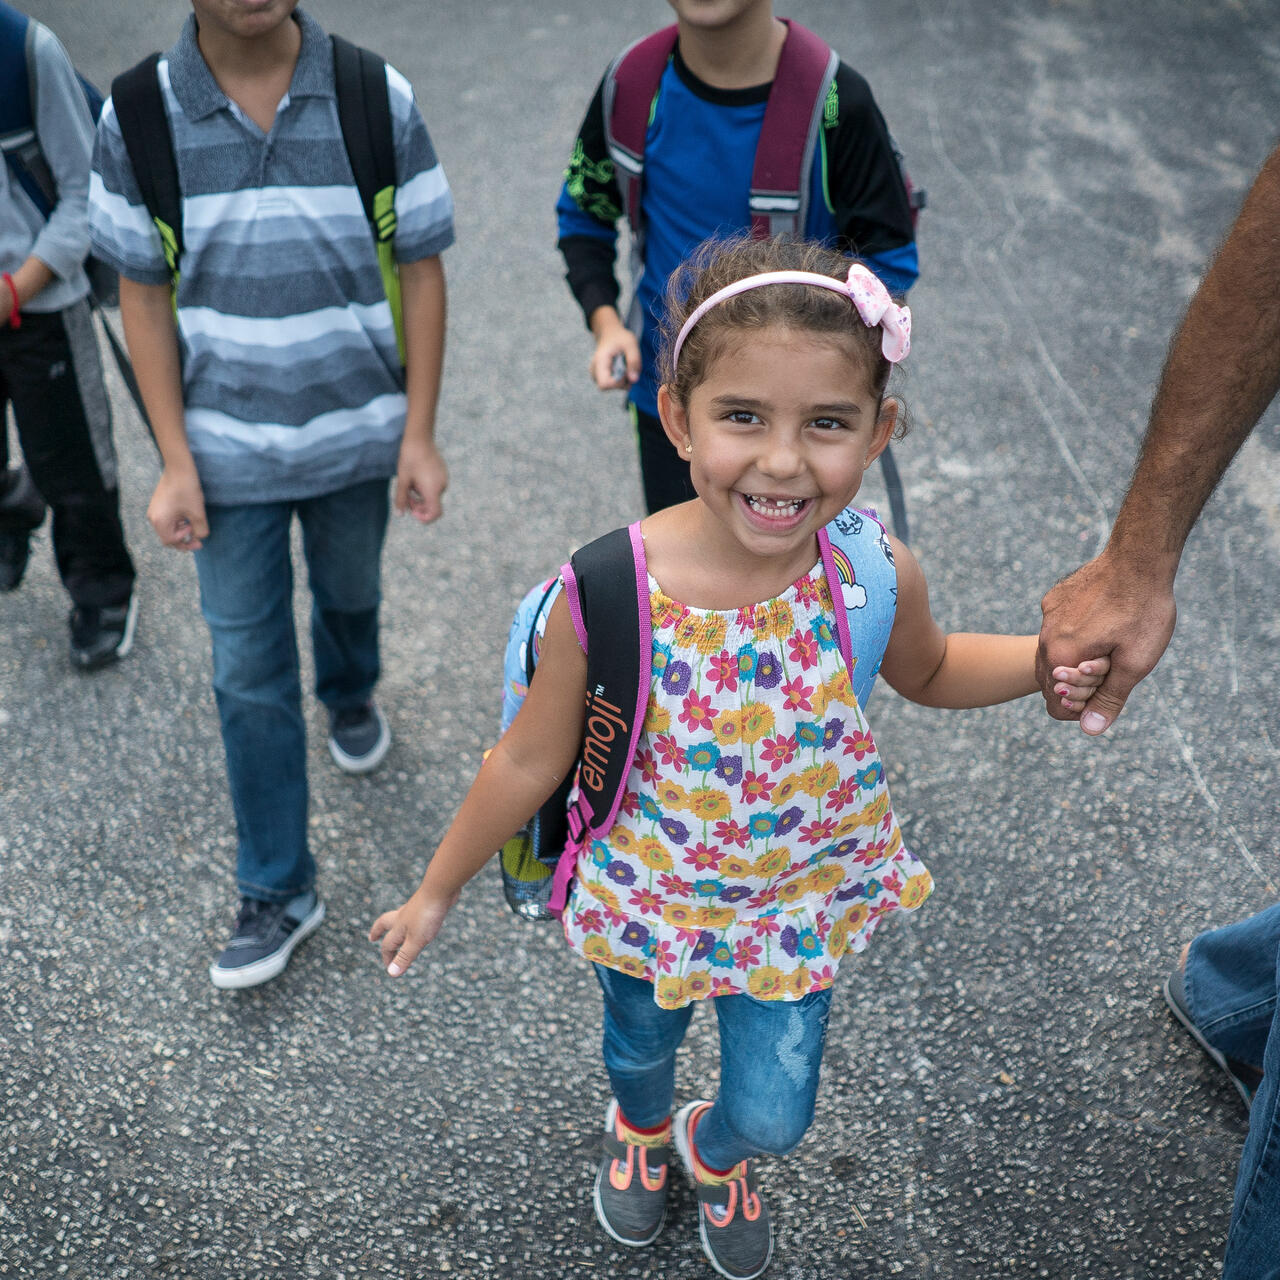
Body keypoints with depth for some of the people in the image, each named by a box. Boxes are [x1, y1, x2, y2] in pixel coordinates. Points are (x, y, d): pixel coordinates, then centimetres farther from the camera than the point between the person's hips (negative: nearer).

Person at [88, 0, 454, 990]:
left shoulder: (377, 100, -11)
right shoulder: (137, 119, -10)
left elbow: (421, 270, -5)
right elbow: (145, 294, -3)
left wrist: (419, 436, -7)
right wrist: (175, 462, -6)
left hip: (357, 434, 1)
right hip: (229, 450, 0)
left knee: (349, 594, 25)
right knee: (249, 674, 5)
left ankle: (351, 696, 61)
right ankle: (278, 892, 20)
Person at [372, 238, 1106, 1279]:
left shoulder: (878, 575, -23)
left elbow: (928, 670, 2)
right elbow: (529, 763, -14)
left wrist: (1046, 662, -17)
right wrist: (438, 892, -3)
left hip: (801, 901, 1)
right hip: (648, 899, -1)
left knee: (775, 1114, 18)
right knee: (641, 1049, 29)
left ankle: (717, 1151, 58)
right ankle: (639, 1127, 69)